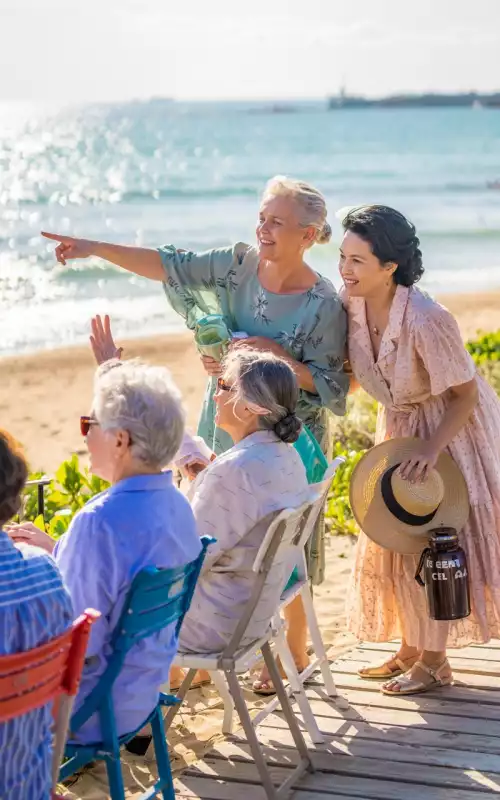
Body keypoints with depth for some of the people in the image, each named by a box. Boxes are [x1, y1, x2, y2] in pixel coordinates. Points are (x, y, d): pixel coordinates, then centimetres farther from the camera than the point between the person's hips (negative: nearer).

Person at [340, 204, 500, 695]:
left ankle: (434, 664, 13)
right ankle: (410, 651, 29)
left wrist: (431, 449, -31)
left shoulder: (426, 321, -34)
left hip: (450, 431, -7)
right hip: (399, 426, 7)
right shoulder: (352, 304, -15)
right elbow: (354, 373, 0)